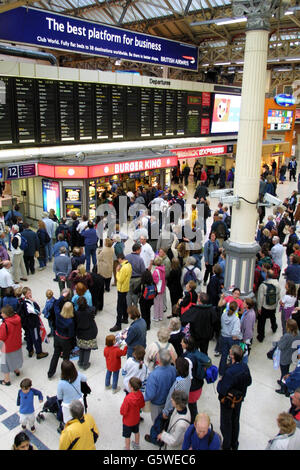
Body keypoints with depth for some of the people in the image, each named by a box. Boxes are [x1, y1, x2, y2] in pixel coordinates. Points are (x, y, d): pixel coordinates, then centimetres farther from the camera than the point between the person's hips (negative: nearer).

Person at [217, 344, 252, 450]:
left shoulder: (229, 372, -37)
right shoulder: (245, 367, -17)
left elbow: (221, 391, -32)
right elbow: (249, 382, 0)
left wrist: (220, 382, -13)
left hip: (228, 401, -6)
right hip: (239, 398, 6)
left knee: (226, 424, 17)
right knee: (235, 421, 26)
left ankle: (227, 446, 35)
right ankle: (235, 445, 45)